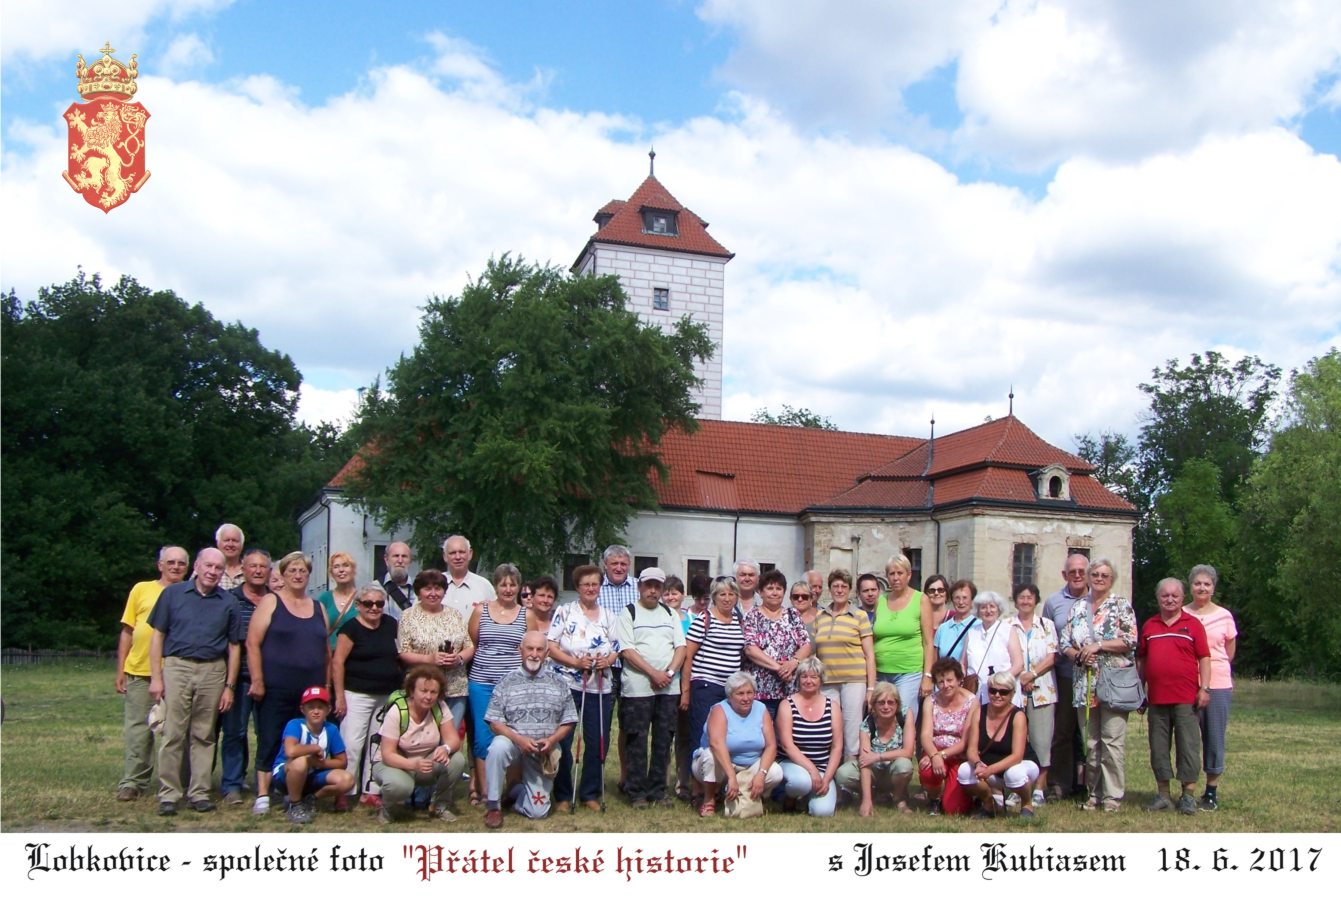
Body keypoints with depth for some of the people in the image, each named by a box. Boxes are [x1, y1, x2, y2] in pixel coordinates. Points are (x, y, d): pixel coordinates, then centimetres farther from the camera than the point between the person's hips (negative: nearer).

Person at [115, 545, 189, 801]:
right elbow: (127, 632, 9)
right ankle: (133, 782, 10)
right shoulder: (142, 590, 8)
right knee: (137, 728, 2)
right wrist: (121, 670, 5)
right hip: (139, 672, 0)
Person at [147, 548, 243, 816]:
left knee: (204, 736, 7)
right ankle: (169, 794, 4)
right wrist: (156, 677, -2)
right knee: (173, 734, -3)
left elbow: (234, 647, 11)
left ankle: (199, 793, 13)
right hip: (177, 666, -2)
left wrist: (229, 686, 5)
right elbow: (157, 636, 5)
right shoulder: (173, 593, 5)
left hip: (213, 672, 2)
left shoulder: (227, 603, 9)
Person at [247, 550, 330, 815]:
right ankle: (262, 795, 7)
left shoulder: (318, 608, 14)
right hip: (276, 690, -4)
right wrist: (257, 681, -13)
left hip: (311, 691, 4)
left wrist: (326, 686, 12)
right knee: (270, 742, 0)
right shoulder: (270, 602, 1)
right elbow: (253, 643, -6)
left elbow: (326, 651, 17)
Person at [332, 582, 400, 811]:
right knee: (352, 744, -8)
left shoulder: (391, 625, 9)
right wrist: (340, 695, -14)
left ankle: (370, 791, 19)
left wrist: (401, 687, 11)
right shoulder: (351, 628, -8)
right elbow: (337, 662, -11)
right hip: (358, 695, -6)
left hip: (387, 696, 6)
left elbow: (398, 656, 19)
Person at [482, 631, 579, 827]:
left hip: (545, 752, 1)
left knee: (537, 811, -4)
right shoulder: (507, 682, 0)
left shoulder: (559, 683, 4)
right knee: (498, 746, -37)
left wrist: (551, 740, -14)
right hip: (513, 742, -1)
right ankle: (493, 806, -18)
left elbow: (568, 723, 5)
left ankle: (518, 790, 32)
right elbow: (495, 722, -5)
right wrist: (519, 739, -20)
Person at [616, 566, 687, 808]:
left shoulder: (670, 614, 16)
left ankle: (658, 790, 15)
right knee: (637, 741, -2)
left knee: (664, 740, 6)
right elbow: (627, 650, -7)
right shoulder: (628, 613, 2)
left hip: (669, 688, 4)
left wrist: (669, 673, -8)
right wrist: (653, 673, -14)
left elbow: (681, 647, 9)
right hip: (638, 687, -4)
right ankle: (637, 793, 6)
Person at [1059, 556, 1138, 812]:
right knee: (1090, 741, 9)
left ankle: (1113, 795, -1)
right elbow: (1064, 641, 12)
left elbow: (1131, 641, -8)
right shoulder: (1078, 606, 14)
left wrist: (1098, 646, -13)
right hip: (1085, 683, 5)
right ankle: (1093, 793, 16)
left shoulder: (1121, 605, 1)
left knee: (1113, 740, -7)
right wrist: (1078, 655, -7)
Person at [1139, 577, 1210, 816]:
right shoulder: (1149, 626, 11)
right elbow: (1141, 660, 15)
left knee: (1188, 746, 0)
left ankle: (1189, 795, 7)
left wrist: (1204, 688, -8)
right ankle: (1163, 794, 16)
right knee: (1159, 748, 8)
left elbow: (1204, 658, 0)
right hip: (1156, 698, 3)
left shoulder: (1193, 624, 3)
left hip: (1186, 698, -3)